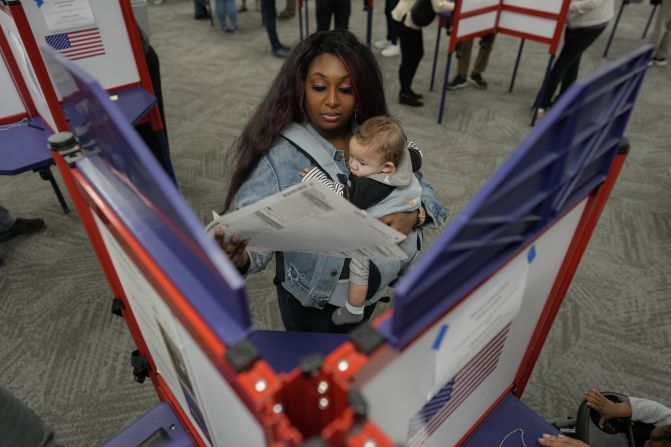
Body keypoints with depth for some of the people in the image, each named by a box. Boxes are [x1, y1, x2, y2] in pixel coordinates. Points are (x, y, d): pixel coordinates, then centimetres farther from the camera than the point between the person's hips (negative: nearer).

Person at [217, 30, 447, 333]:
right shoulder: (276, 154, -23)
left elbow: (421, 188, -2)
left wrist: (413, 215, -24)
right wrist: (239, 258, -49)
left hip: (371, 285, 4)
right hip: (312, 299, -4)